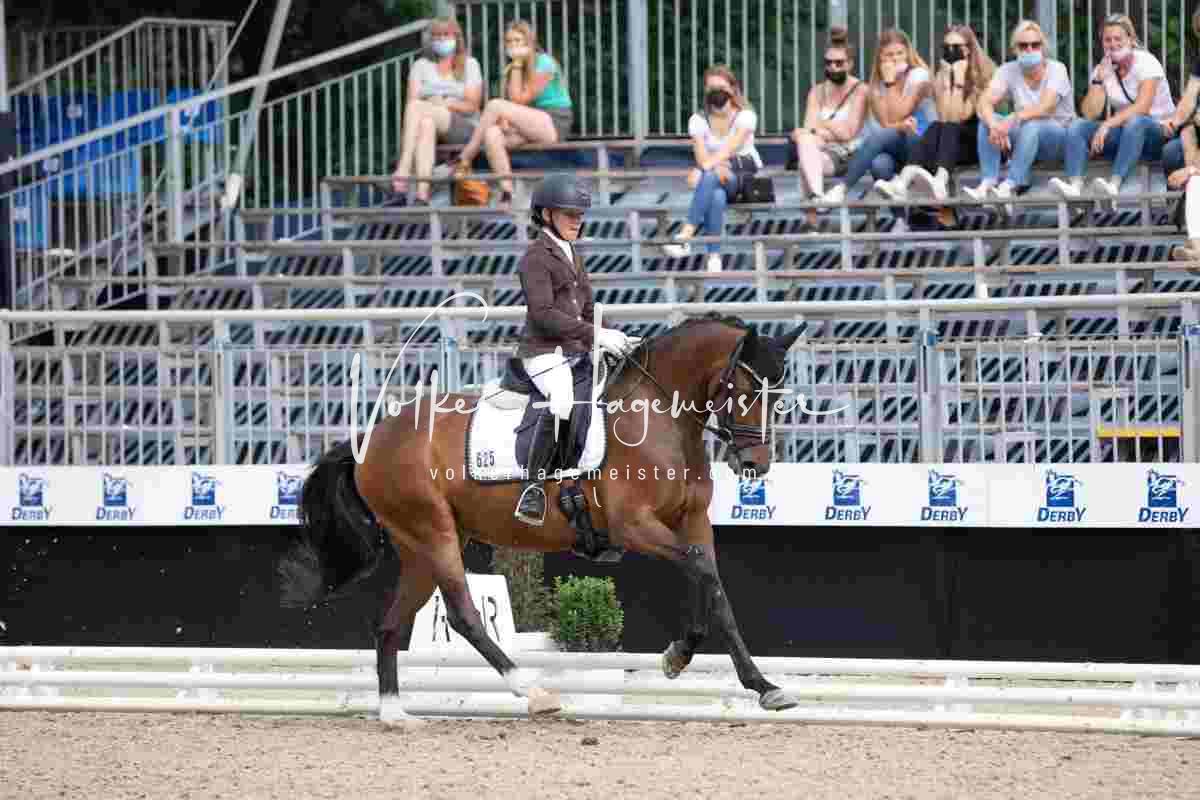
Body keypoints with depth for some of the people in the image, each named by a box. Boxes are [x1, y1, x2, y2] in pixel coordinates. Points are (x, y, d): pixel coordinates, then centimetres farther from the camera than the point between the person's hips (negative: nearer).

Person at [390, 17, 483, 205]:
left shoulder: (469, 65, 13)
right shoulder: (421, 65, 19)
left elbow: (472, 106, 2)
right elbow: (412, 100, 5)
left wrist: (447, 104, -17)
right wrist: (433, 104, -17)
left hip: (464, 127, -2)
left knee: (416, 106, -31)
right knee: (426, 123, -37)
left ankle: (403, 169, -45)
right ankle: (422, 194, -52)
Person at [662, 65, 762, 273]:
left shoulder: (745, 116, -3)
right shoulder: (698, 120, 6)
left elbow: (730, 148, -20)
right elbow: (701, 157, -6)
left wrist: (708, 166, -35)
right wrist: (717, 167, -28)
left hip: (746, 175, -2)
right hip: (718, 173, 2)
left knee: (709, 177, -35)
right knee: (717, 196, -36)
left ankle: (686, 236, -44)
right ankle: (714, 256, -37)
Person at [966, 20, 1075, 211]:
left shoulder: (1056, 69, -13)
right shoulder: (1009, 71, -2)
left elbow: (1045, 108, -29)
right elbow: (985, 103, -16)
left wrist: (1013, 119, -44)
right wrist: (994, 125, -38)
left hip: (1059, 136, -4)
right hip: (1026, 139, 4)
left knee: (1032, 125, -36)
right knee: (986, 121, -20)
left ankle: (1009, 186, -45)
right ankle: (987, 183, -33)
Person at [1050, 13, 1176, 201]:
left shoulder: (1145, 62, -9)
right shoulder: (1103, 69, 6)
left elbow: (1142, 107, -24)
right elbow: (1089, 114, -4)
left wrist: (1107, 125, -31)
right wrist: (1098, 79, -14)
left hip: (1156, 131, -5)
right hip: (1124, 134, 6)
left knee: (1135, 122, -38)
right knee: (1078, 126, -16)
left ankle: (1114, 184, -53)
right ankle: (1074, 184, -38)